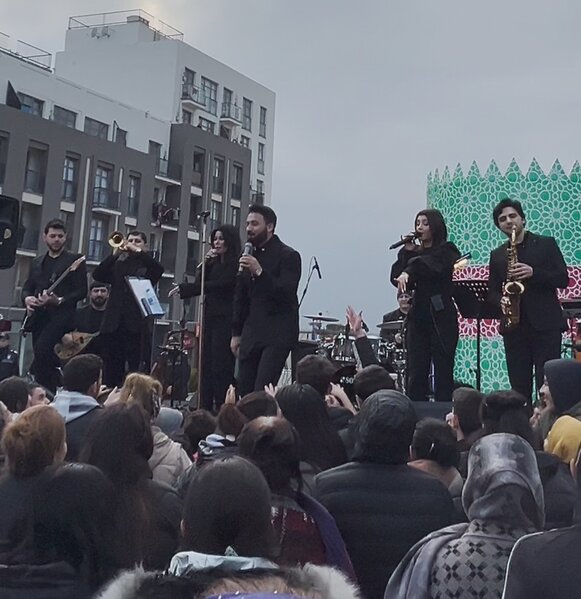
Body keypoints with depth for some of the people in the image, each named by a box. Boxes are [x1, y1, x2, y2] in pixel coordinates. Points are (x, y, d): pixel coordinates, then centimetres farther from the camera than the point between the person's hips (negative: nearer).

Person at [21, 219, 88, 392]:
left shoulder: (75, 260, 3)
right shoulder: (37, 263, 20)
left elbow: (82, 291, -4)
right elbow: (27, 287, 18)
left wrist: (60, 300, -19)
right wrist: (27, 298, -5)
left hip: (61, 315, -6)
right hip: (39, 316, 6)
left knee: (41, 348, -24)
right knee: (43, 356, 5)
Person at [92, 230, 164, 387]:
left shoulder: (148, 265, 10)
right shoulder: (117, 264, 19)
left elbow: (159, 269, -12)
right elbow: (97, 275, 4)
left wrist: (138, 251, -9)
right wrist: (115, 254, -5)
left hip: (137, 324, -3)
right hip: (114, 324, 3)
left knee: (137, 368, -8)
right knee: (113, 368, 5)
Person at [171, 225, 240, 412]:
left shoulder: (235, 264, -7)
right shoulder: (213, 263, 17)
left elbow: (217, 285, -15)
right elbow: (199, 285, 11)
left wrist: (184, 288, -15)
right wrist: (204, 264, -1)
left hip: (225, 320, -8)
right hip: (209, 318, 8)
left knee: (221, 366, -8)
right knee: (206, 365, 6)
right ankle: (206, 408, 11)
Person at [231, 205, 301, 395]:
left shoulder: (288, 256, -6)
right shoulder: (249, 255, 14)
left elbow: (287, 295, -17)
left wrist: (259, 272, -25)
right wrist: (237, 333, 17)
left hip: (277, 334, -7)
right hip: (251, 334, 7)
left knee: (262, 392, -15)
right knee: (243, 392, 5)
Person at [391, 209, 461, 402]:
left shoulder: (446, 250, 0)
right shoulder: (415, 253, 15)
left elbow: (427, 264, -22)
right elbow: (395, 278, 4)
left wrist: (407, 273, -38)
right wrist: (406, 252, 1)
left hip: (441, 319, -5)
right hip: (417, 317, 5)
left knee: (443, 374, -2)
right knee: (415, 375, 2)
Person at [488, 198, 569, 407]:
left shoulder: (546, 244, 6)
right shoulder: (497, 255, 15)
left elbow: (563, 279, -2)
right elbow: (492, 290, 13)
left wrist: (533, 273, -16)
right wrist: (501, 300, -9)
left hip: (546, 325, -3)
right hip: (513, 327, 3)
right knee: (519, 386, 5)